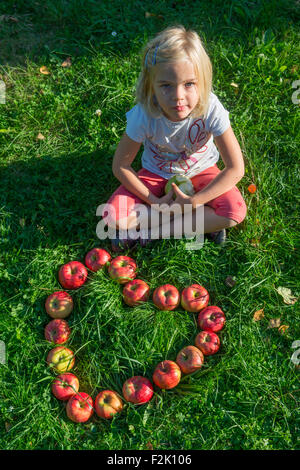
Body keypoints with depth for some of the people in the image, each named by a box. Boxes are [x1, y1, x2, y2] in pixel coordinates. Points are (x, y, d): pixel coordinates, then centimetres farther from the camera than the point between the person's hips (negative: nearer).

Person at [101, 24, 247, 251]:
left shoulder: (211, 109, -30)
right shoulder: (144, 115, -29)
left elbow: (235, 169, -23)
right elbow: (120, 165, -16)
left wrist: (194, 201, -26)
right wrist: (154, 201, -21)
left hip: (200, 170, 0)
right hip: (156, 172, 0)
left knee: (236, 212, -27)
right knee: (113, 216, -20)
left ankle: (152, 228, -16)